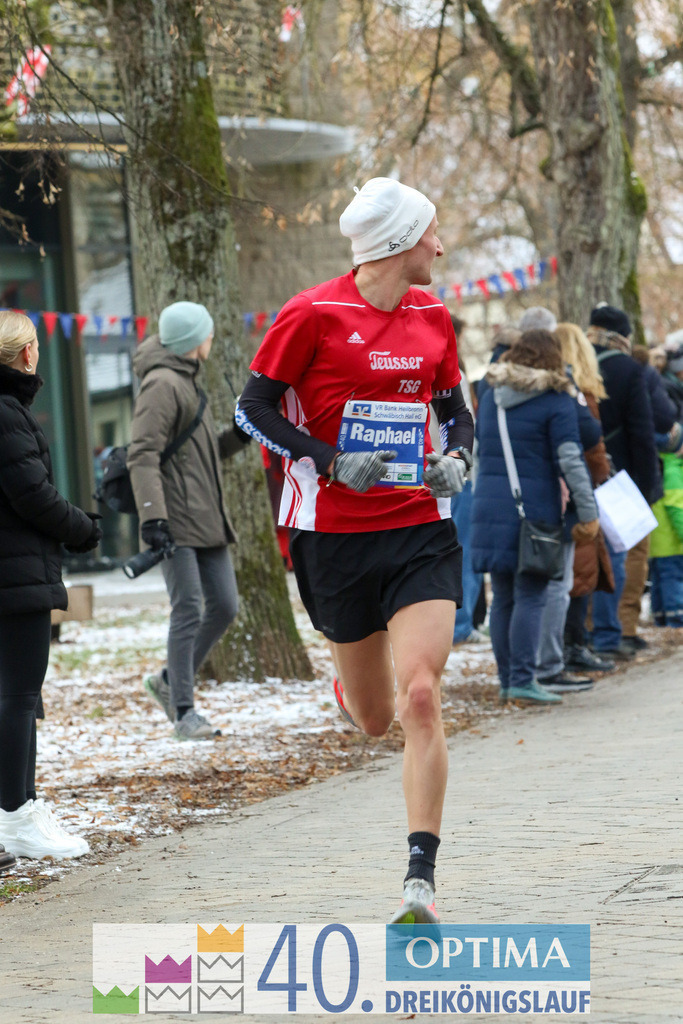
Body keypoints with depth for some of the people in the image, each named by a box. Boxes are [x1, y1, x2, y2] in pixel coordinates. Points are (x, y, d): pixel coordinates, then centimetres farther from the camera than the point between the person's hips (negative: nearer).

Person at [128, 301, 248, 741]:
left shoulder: (187, 382, 21)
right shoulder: (162, 385, -11)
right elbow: (144, 455, -19)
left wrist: (239, 436, 12)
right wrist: (152, 515, -27)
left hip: (206, 519, 10)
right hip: (177, 521, -10)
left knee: (224, 606, 8)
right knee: (189, 610, -10)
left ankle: (171, 681, 21)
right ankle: (184, 712, -7)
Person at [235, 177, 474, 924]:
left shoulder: (431, 316, 8)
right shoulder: (313, 315, -7)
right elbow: (253, 407, -4)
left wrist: (456, 459, -2)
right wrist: (333, 464, -15)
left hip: (420, 530, 3)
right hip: (335, 536, -2)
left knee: (420, 697, -14)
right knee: (375, 718, 8)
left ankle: (420, 880, -10)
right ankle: (351, 688, 49)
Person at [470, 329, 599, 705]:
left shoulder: (490, 398, 14)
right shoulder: (557, 401, -5)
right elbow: (571, 461, -9)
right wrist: (588, 514, -6)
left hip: (489, 507, 6)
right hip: (535, 510, -6)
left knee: (502, 598, 10)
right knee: (530, 597, -4)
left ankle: (507, 681, 13)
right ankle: (522, 681, -9)